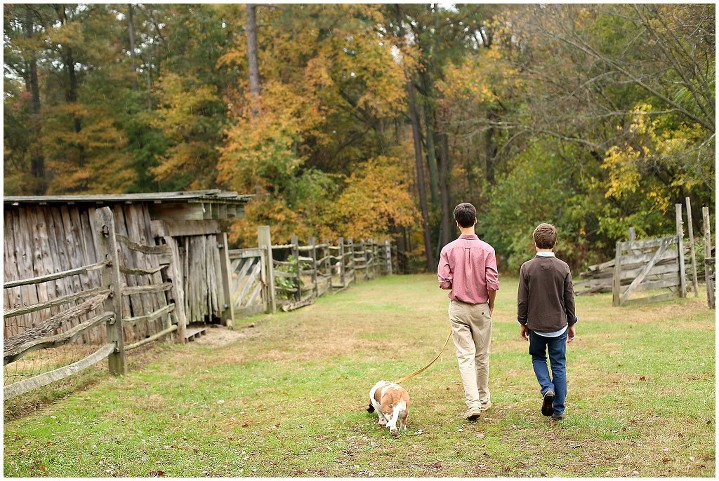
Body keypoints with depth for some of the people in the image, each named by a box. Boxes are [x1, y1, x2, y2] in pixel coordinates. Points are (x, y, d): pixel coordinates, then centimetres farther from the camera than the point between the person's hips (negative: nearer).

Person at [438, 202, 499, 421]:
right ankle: (484, 400, 27)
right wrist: (491, 305, 6)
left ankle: (473, 404, -11)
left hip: (458, 308, 0)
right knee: (482, 356, 14)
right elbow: (492, 284, -12)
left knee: (465, 356, 0)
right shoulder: (486, 249, -9)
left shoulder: (448, 249, -6)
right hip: (481, 308, 0)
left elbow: (443, 282, -8)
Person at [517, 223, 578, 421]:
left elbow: (522, 300, -4)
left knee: (538, 358, 21)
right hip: (559, 325, 1)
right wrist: (571, 324, 12)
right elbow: (569, 299, 0)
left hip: (536, 325, -1)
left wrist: (522, 323, 8)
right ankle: (558, 410, 10)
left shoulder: (527, 268, -8)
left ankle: (547, 388, -4)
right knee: (559, 364, 9)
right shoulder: (563, 267, -5)